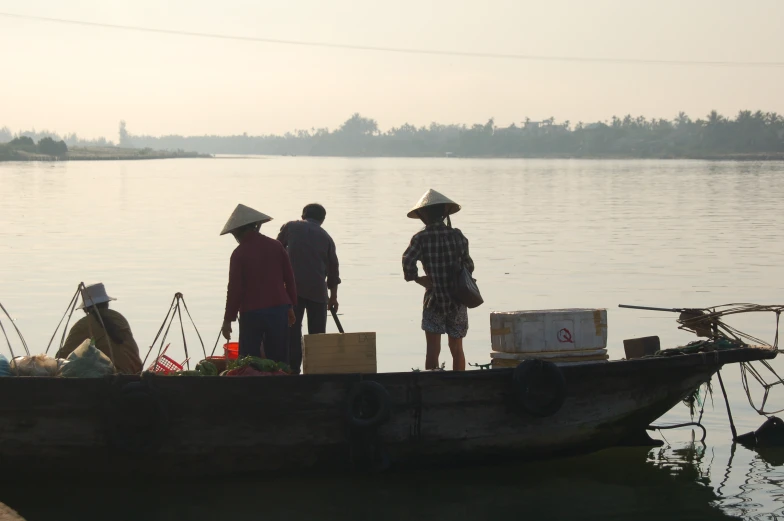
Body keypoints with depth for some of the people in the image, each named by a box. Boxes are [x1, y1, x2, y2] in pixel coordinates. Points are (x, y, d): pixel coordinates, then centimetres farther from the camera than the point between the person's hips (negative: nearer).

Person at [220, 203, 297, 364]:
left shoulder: (239, 253, -7)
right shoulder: (276, 246, 4)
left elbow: (235, 288, -7)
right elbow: (290, 278, 8)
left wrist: (228, 319, -1)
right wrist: (290, 306, 18)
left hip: (251, 313, -4)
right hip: (279, 309, 4)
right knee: (278, 360, 9)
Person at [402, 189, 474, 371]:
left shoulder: (421, 238, -8)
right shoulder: (458, 236, 0)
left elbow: (408, 262, -19)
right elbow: (468, 266, 3)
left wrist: (418, 279, -4)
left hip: (434, 300, -3)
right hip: (458, 300, 3)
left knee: (433, 350, -1)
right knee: (456, 349, 13)